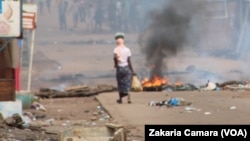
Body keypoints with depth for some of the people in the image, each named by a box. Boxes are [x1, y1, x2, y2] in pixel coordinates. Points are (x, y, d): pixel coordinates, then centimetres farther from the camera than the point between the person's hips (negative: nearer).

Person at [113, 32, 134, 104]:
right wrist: (132, 70, 5)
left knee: (120, 84, 12)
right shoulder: (127, 49, -1)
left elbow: (115, 57, -19)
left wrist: (116, 64, -2)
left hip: (119, 68, -1)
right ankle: (129, 98, -12)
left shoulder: (116, 49, -5)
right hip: (127, 68, 1)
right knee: (127, 84, 3)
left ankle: (120, 99, 22)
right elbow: (129, 61, -1)